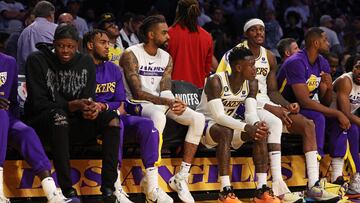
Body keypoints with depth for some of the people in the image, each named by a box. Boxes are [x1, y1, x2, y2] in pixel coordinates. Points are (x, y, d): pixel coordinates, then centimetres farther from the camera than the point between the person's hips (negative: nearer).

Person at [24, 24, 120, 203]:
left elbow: (88, 98, 3)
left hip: (74, 123, 5)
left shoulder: (86, 63, 7)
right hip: (42, 121, -5)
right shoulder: (37, 61, -7)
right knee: (58, 115, -39)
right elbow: (38, 103, -14)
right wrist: (72, 106, -27)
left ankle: (109, 188, -28)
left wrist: (91, 109, -23)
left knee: (111, 118, -20)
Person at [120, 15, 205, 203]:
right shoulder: (131, 55, -11)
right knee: (158, 117, -40)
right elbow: (137, 93, -19)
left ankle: (181, 177, -11)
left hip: (162, 103, 7)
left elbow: (165, 90, 0)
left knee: (198, 118, -14)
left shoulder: (166, 58, 10)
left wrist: (174, 102, -25)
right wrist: (167, 102, -31)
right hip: (138, 105, -7)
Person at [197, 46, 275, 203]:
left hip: (228, 124, 7)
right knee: (226, 131, -38)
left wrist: (256, 125, -35)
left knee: (260, 132, -17)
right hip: (205, 125, -6)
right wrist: (246, 127, -44)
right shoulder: (216, 81, -25)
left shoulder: (251, 84, -4)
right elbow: (218, 116, -32)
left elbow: (250, 113, -10)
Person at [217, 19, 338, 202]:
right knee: (275, 123, -36)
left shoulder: (269, 57, 16)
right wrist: (271, 108, -22)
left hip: (267, 103, 8)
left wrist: (287, 105, -4)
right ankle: (278, 186, -40)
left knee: (307, 125, -8)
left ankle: (314, 185, -15)